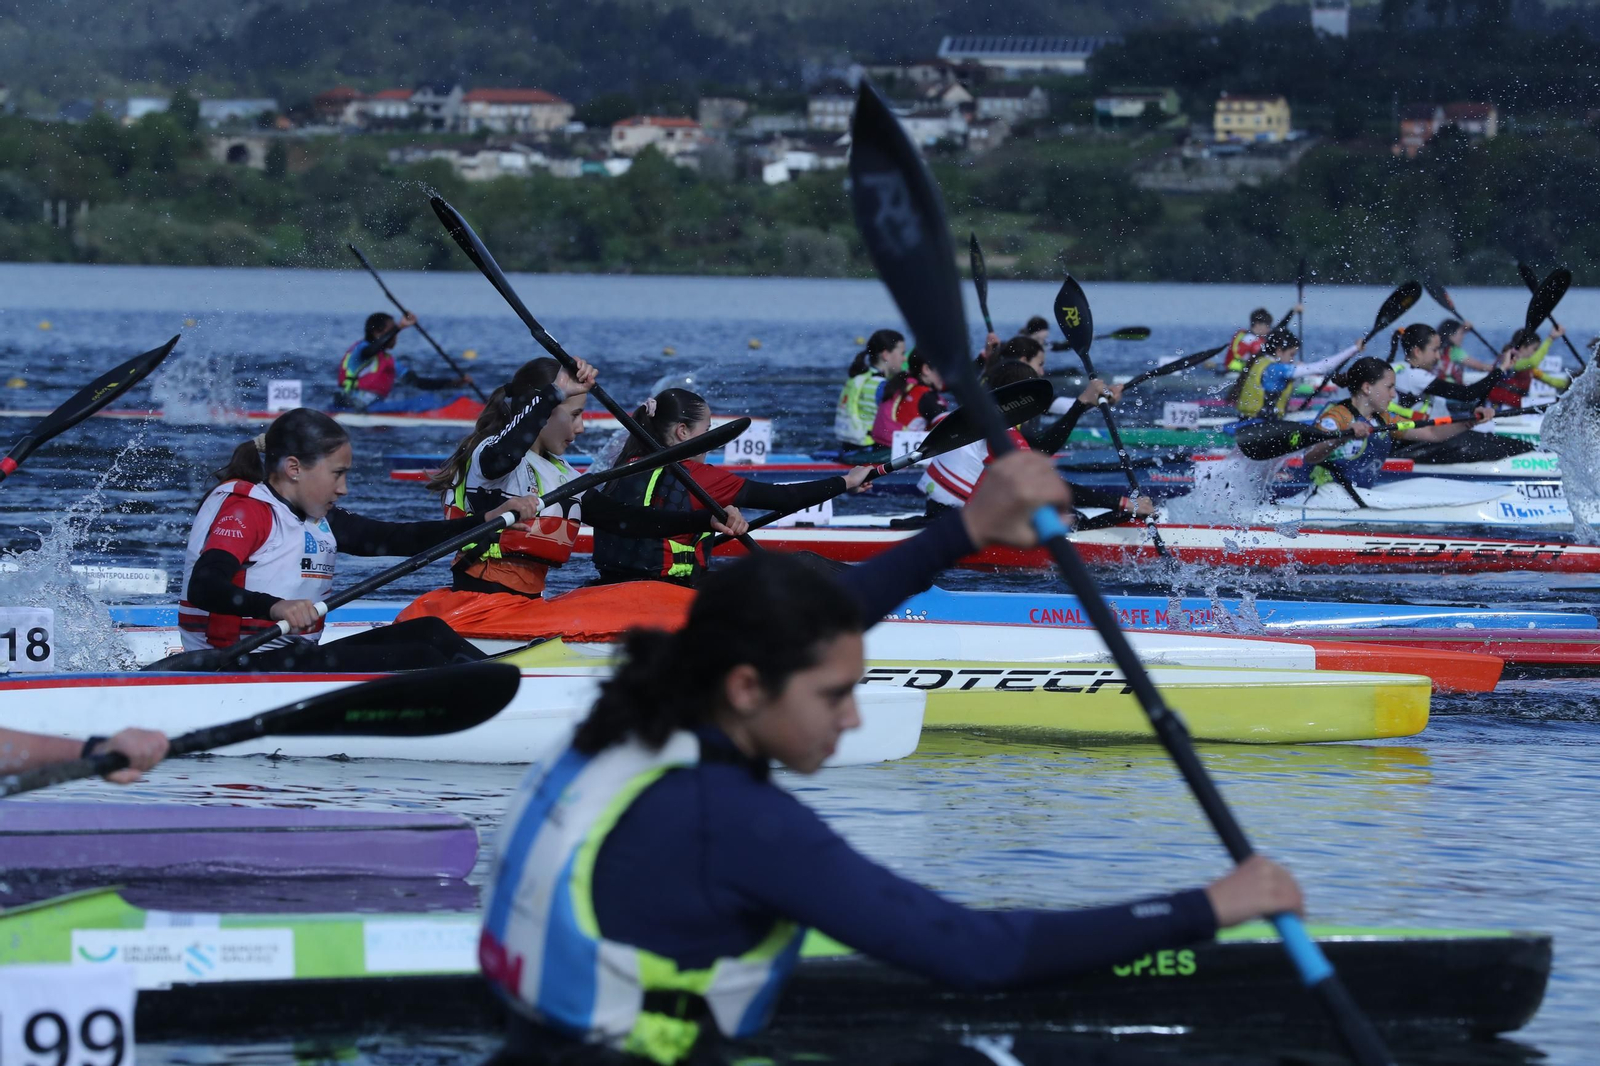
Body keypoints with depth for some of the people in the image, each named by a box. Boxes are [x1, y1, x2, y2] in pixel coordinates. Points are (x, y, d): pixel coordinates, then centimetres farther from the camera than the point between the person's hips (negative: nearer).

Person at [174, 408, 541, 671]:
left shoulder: (318, 519, 18)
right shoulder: (242, 510, -11)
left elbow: (395, 538, 13)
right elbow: (204, 588, -27)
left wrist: (490, 520, 6)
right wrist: (275, 607, -45)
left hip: (294, 659, 10)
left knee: (428, 631, 0)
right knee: (418, 657, -17)